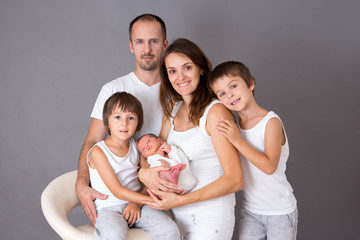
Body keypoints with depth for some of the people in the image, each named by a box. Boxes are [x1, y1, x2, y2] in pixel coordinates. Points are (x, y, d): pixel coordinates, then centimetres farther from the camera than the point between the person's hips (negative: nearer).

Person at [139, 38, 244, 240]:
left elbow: (235, 180, -19)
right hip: (178, 215, 7)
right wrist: (144, 172, -12)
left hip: (210, 217, -6)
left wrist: (181, 200, -21)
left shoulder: (216, 112, -16)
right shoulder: (173, 109, 7)